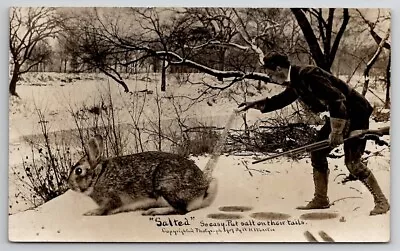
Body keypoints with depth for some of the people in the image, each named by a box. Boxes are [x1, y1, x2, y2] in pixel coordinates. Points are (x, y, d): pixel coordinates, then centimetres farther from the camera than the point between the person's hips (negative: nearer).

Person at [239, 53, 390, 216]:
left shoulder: (308, 75, -25)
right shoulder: (296, 81, 6)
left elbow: (336, 99, -30)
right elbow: (283, 99, 26)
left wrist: (336, 131, -28)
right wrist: (257, 104, 23)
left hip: (356, 113, -10)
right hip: (339, 115, 10)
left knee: (352, 162, -13)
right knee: (317, 152, 7)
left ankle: (381, 201, 1)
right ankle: (320, 199, 17)